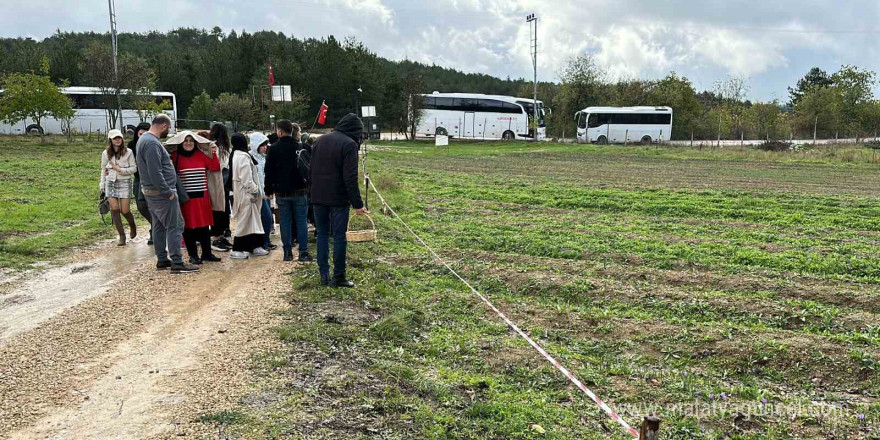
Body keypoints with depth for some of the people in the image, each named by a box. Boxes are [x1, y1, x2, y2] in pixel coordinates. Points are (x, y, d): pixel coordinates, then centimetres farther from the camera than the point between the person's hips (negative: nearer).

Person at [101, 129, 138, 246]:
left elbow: (134, 168, -3)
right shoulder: (106, 153, 6)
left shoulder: (128, 152, -3)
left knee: (125, 211, -3)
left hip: (124, 183, -3)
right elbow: (103, 170, 13)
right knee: (114, 210, -4)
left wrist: (120, 169, -16)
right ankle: (122, 235, 5)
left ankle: (132, 226, 30)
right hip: (110, 183, 3)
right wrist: (102, 186, 12)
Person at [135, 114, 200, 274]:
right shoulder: (153, 143, -20)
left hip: (151, 191, 11)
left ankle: (162, 260, 21)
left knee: (159, 226, 14)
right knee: (175, 226, -6)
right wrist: (168, 192, -20)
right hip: (161, 193, -11)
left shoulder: (144, 139, 14)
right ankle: (177, 263, -6)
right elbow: (155, 173, -25)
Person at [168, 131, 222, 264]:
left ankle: (207, 253, 19)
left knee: (204, 225, 8)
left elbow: (215, 168, 5)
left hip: (202, 197, 3)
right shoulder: (175, 156, -2)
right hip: (185, 198, -3)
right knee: (188, 227, 3)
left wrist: (213, 153, -3)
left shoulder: (201, 155, 8)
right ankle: (193, 255, 14)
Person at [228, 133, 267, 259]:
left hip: (239, 191, 10)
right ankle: (236, 250, 1)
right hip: (245, 193, -10)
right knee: (244, 220, -4)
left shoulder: (234, 155, 13)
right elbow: (246, 177, -22)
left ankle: (255, 246, 20)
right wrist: (254, 190, -14)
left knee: (252, 220, 14)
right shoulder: (243, 156, -18)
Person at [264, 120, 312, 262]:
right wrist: (309, 185, 9)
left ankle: (287, 252, 9)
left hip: (281, 192, 0)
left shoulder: (273, 149, -3)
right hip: (300, 190, 0)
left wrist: (269, 190, 8)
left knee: (285, 221, 7)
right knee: (301, 221, 4)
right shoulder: (303, 147, -2)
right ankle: (303, 251, 2)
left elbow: (269, 171, 0)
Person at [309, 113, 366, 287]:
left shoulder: (320, 140, 11)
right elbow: (350, 178, -17)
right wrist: (357, 203, -14)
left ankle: (324, 275, 14)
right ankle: (338, 277, 6)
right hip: (338, 199, -6)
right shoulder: (349, 144, -11)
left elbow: (312, 170, 14)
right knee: (339, 237, 2)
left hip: (318, 198, 6)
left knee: (322, 235, 13)